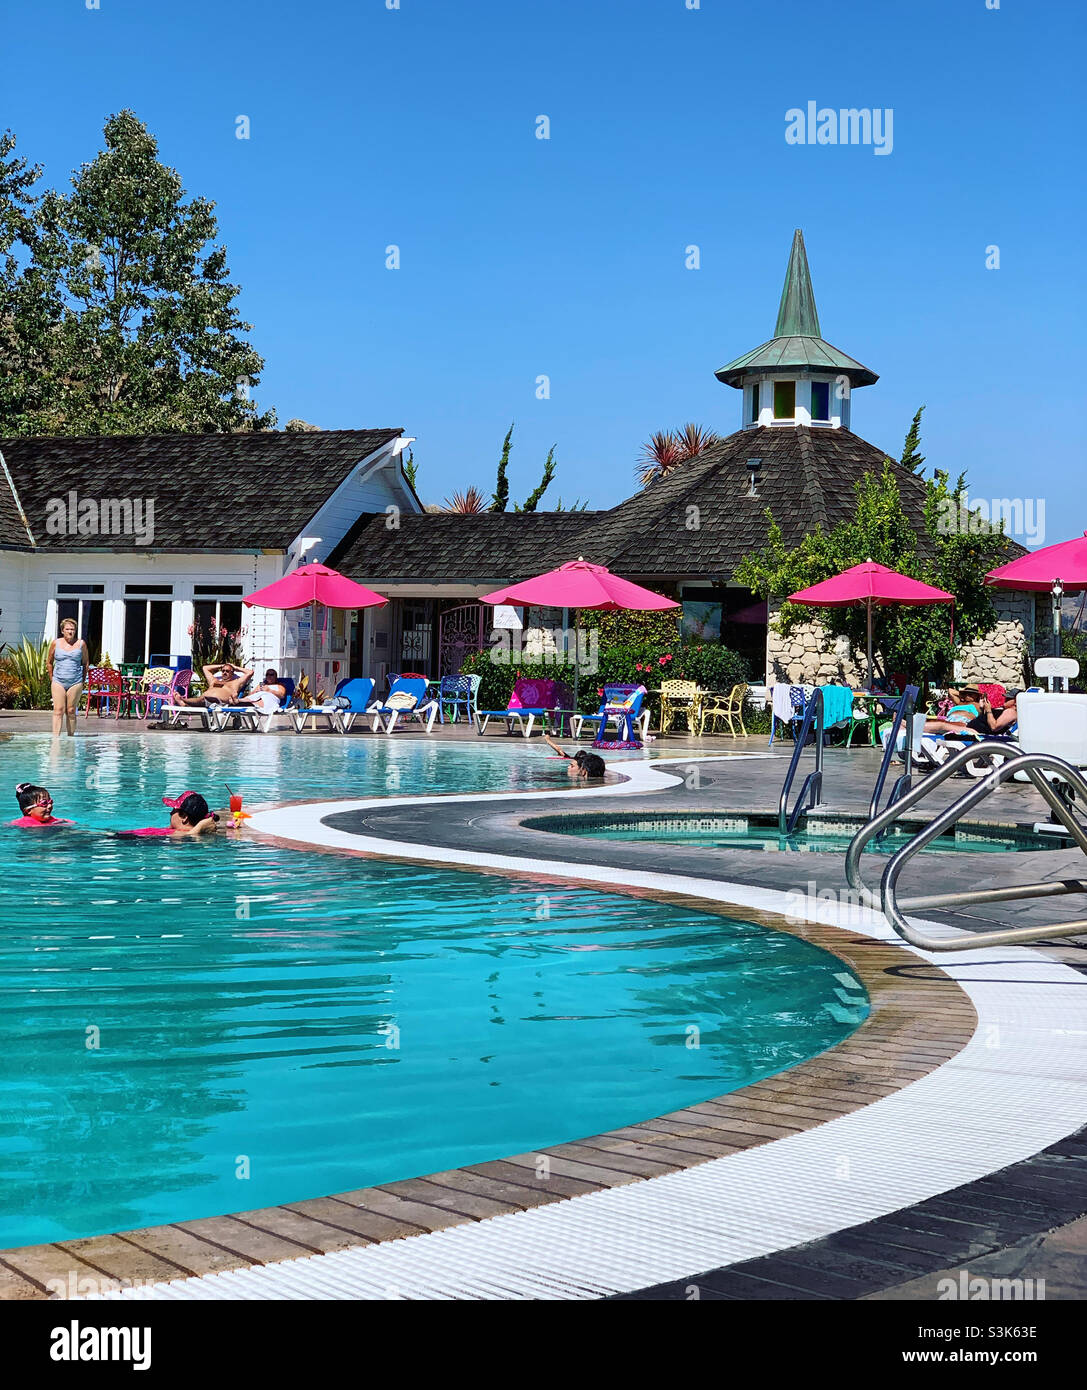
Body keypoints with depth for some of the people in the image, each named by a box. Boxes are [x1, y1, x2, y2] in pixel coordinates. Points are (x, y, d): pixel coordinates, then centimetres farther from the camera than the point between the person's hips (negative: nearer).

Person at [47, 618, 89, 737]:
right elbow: (49, 662, 15)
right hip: (58, 682, 0)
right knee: (58, 710, -7)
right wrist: (52, 679, 11)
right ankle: (56, 736, -12)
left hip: (75, 683, 0)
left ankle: (70, 737, 8)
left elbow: (86, 662, 13)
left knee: (71, 711, 2)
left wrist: (83, 680, 9)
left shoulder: (81, 643, 4)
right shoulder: (56, 643, 5)